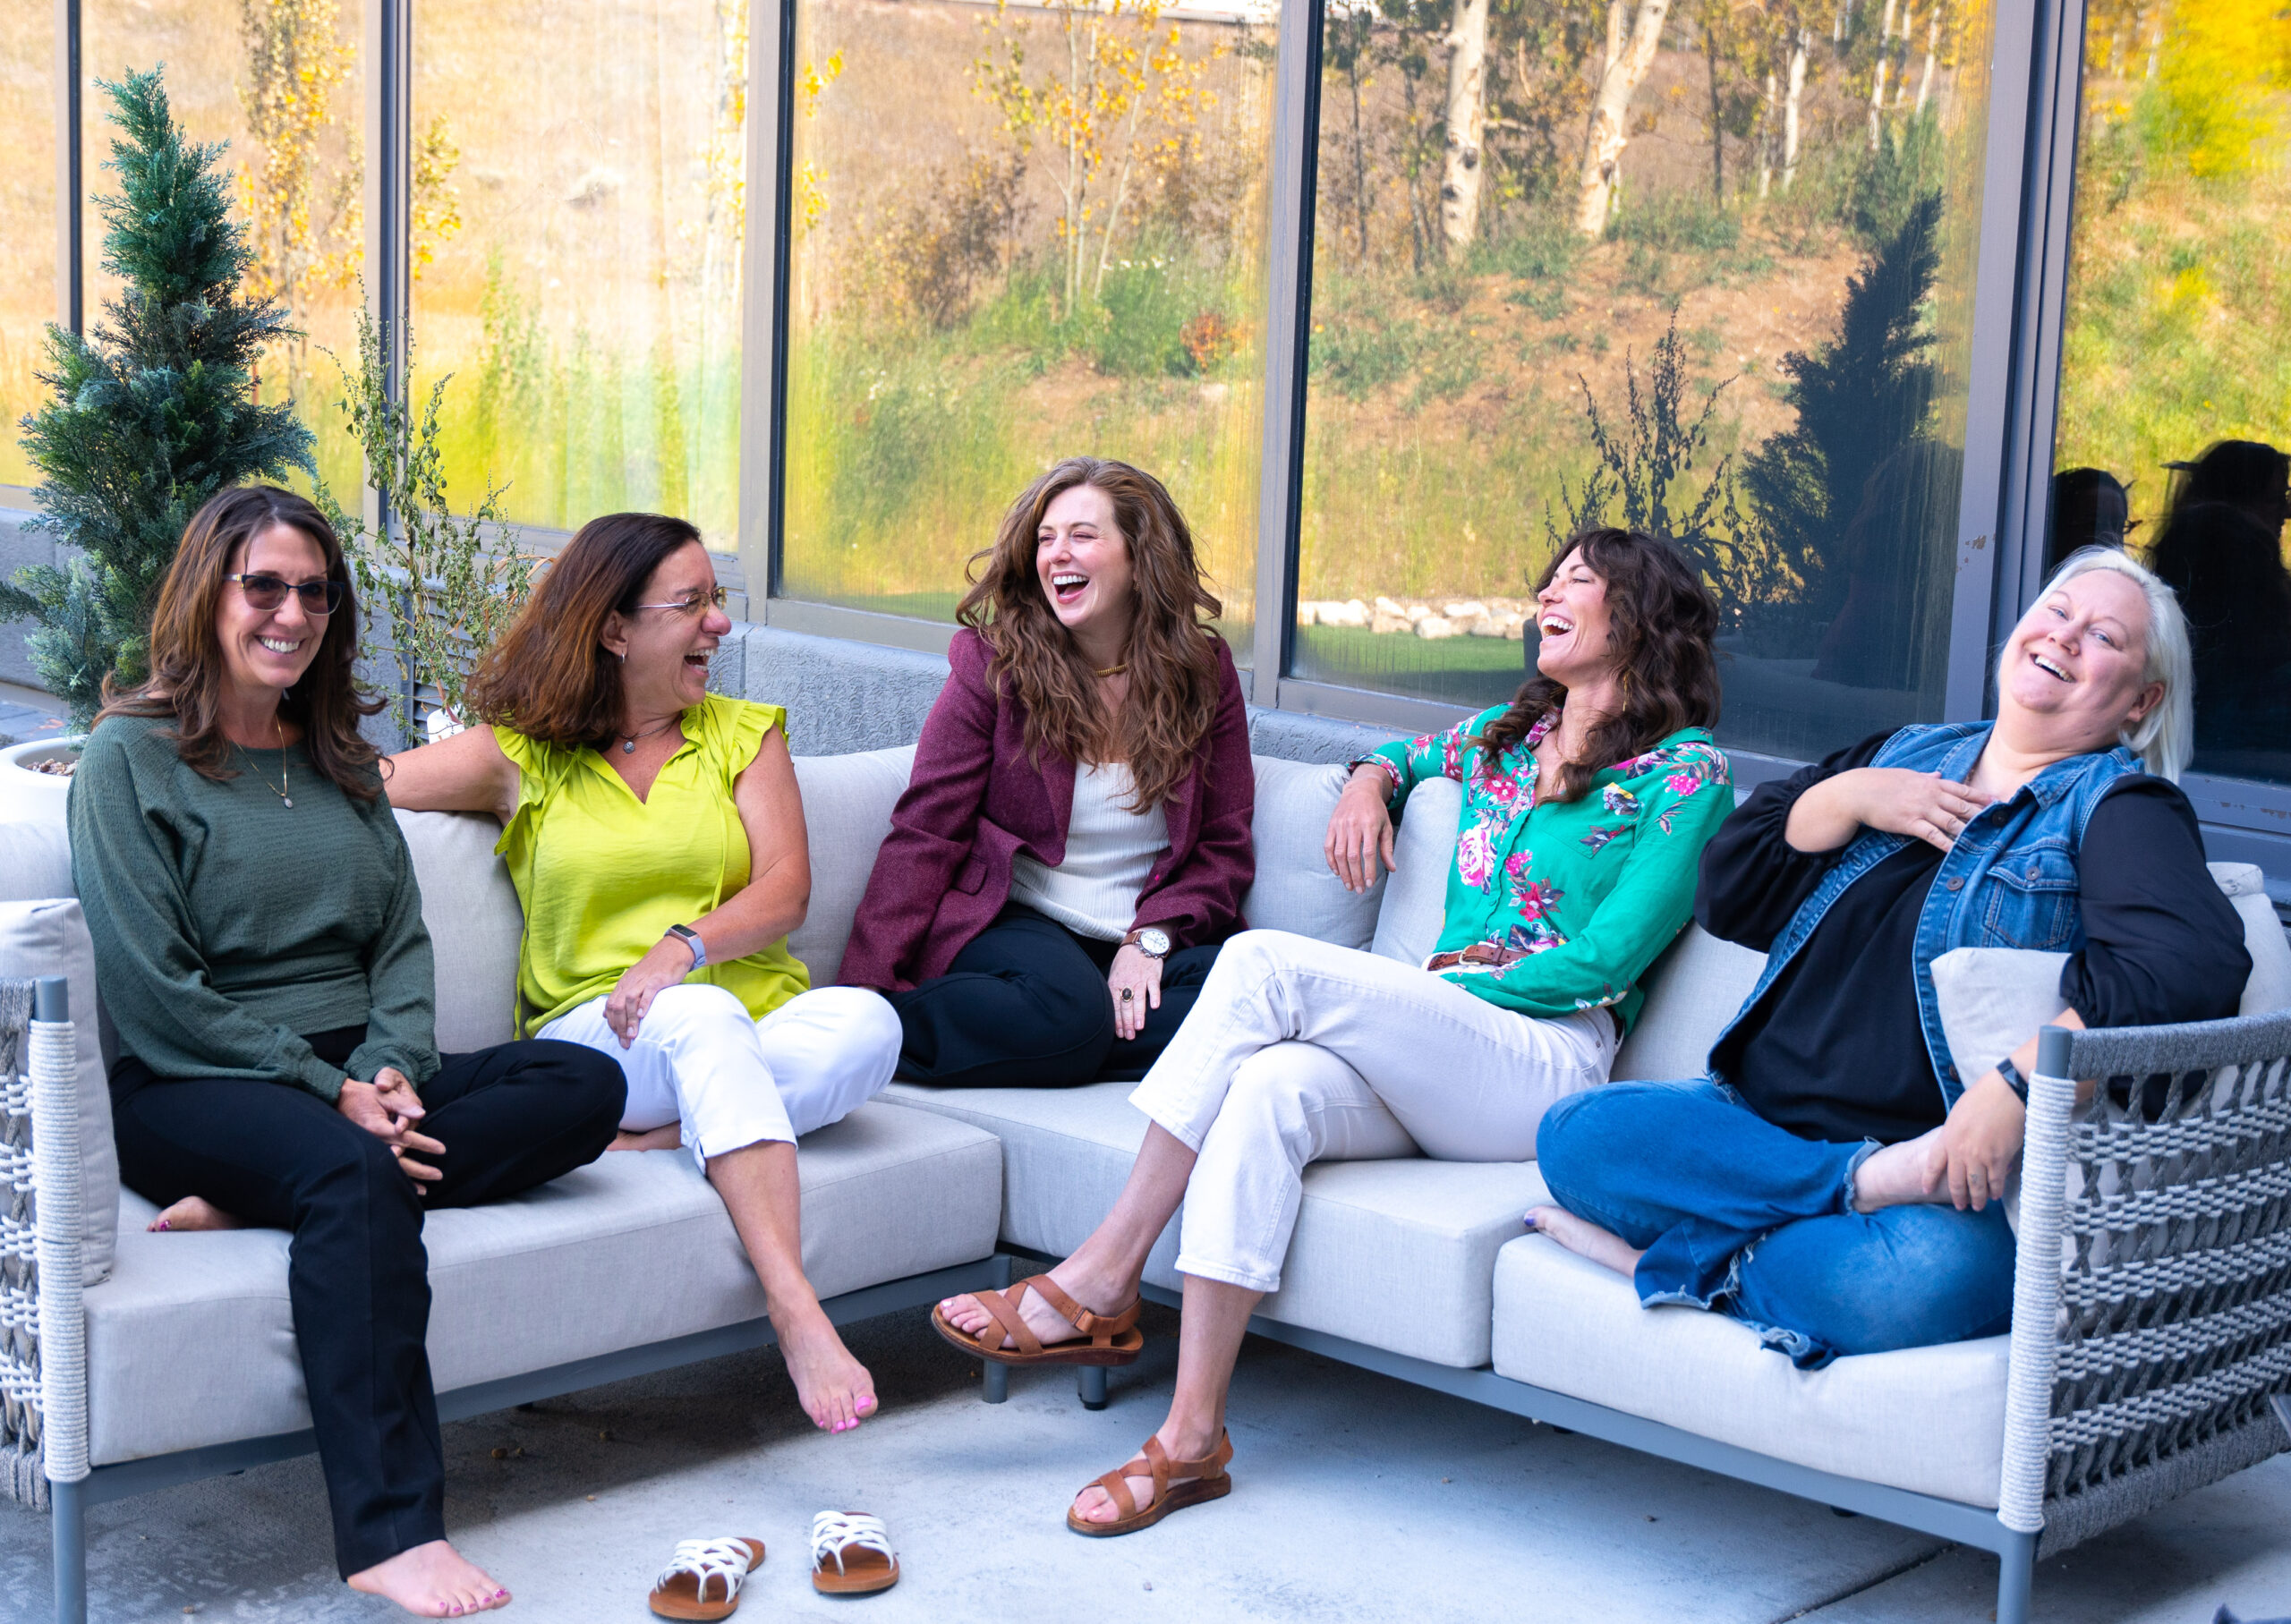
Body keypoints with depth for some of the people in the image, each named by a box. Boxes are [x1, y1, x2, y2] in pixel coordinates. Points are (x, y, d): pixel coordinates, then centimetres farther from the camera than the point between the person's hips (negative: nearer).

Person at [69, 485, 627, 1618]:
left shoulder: (338, 759, 20)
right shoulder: (132, 758, 0)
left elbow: (403, 941, 14)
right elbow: (154, 992, -9)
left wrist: (390, 1071, -7)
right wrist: (331, 1095, -14)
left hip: (353, 1077, 7)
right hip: (187, 1088, -6)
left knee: (587, 1088, -18)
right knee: (352, 1174, -38)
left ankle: (256, 1198, -30)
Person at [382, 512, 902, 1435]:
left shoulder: (744, 734, 15)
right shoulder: (523, 754, 8)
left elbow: (786, 890, 1)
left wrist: (684, 945, -17)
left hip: (759, 1025, 3)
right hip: (593, 1032, -2)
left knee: (867, 1024, -31)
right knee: (704, 1021, -39)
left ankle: (643, 1143, -33)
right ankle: (794, 1310, -49)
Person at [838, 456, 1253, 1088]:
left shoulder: (1203, 669, 6)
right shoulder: (994, 664, -1)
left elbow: (1225, 846, 7)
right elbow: (925, 834, -4)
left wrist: (1151, 938, -13)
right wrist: (864, 988, -15)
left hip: (1151, 930, 4)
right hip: (1016, 923, -4)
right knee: (1067, 1010, -37)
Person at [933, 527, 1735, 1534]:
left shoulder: (1685, 772, 4)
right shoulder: (1505, 735, 25)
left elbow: (1606, 958, -5)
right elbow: (1407, 753, 47)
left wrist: (1453, 984, -6)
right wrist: (1369, 779, 23)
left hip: (1547, 1065, -5)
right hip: (1422, 1062, 5)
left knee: (1263, 962, -26)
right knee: (1271, 1087, -31)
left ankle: (1102, 1279, -23)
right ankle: (1191, 1438, -36)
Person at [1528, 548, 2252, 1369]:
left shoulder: (2120, 808, 1)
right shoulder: (1909, 755, 20)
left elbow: (2194, 961, -22)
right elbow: (1727, 897, 16)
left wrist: (2016, 1087, -30)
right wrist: (1847, 798, 0)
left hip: (1954, 1179, -5)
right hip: (1763, 1120, 5)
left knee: (1935, 1276, -39)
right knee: (1576, 1133, -20)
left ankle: (1675, 1261, -19)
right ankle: (1868, 1183, -22)